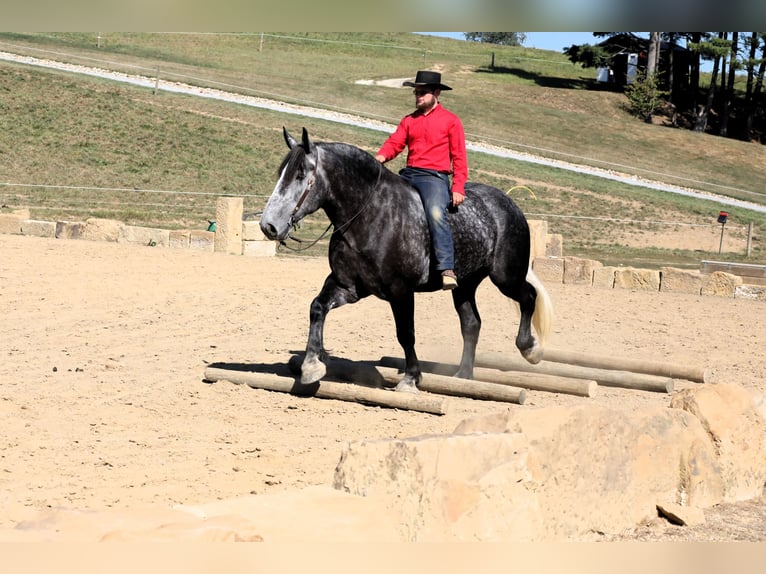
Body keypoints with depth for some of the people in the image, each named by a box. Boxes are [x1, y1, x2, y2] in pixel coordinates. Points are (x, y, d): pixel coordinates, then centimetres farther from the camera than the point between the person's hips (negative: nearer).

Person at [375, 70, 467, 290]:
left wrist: (458, 188, -9)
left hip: (435, 176, -6)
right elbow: (395, 142, 7)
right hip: (408, 175, 6)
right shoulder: (409, 121, 19)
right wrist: (381, 157, -16)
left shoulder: (451, 121, 6)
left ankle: (447, 270, -38)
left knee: (436, 214, -32)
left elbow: (459, 157, 2)